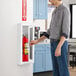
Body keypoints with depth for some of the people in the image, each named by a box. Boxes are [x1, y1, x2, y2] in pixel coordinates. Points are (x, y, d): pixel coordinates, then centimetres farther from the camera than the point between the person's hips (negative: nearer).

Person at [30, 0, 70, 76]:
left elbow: (66, 31, -19)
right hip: (54, 44, 9)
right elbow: (50, 32, 20)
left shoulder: (65, 10, -11)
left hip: (61, 44, -9)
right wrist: (37, 41, 17)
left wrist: (58, 47, -27)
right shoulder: (55, 12, 19)